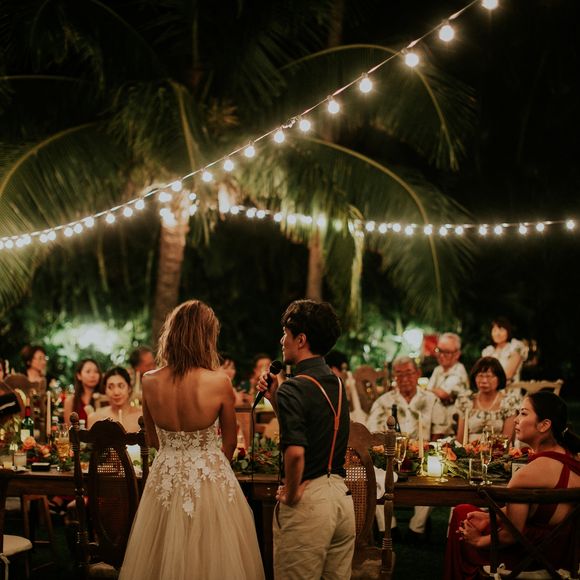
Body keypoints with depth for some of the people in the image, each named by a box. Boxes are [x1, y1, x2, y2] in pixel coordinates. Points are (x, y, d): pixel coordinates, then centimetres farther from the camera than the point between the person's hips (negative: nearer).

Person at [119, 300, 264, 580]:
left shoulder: (149, 382, -9)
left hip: (166, 479, 3)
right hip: (210, 480, -3)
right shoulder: (219, 382, -16)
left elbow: (153, 439, 7)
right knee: (212, 557, 12)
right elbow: (229, 443, -1)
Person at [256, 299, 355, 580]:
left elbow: (295, 452, -30)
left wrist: (291, 493, -14)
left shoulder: (294, 388, -17)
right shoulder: (337, 384, 10)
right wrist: (274, 397, 12)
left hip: (308, 500, -8)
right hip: (341, 494, 8)